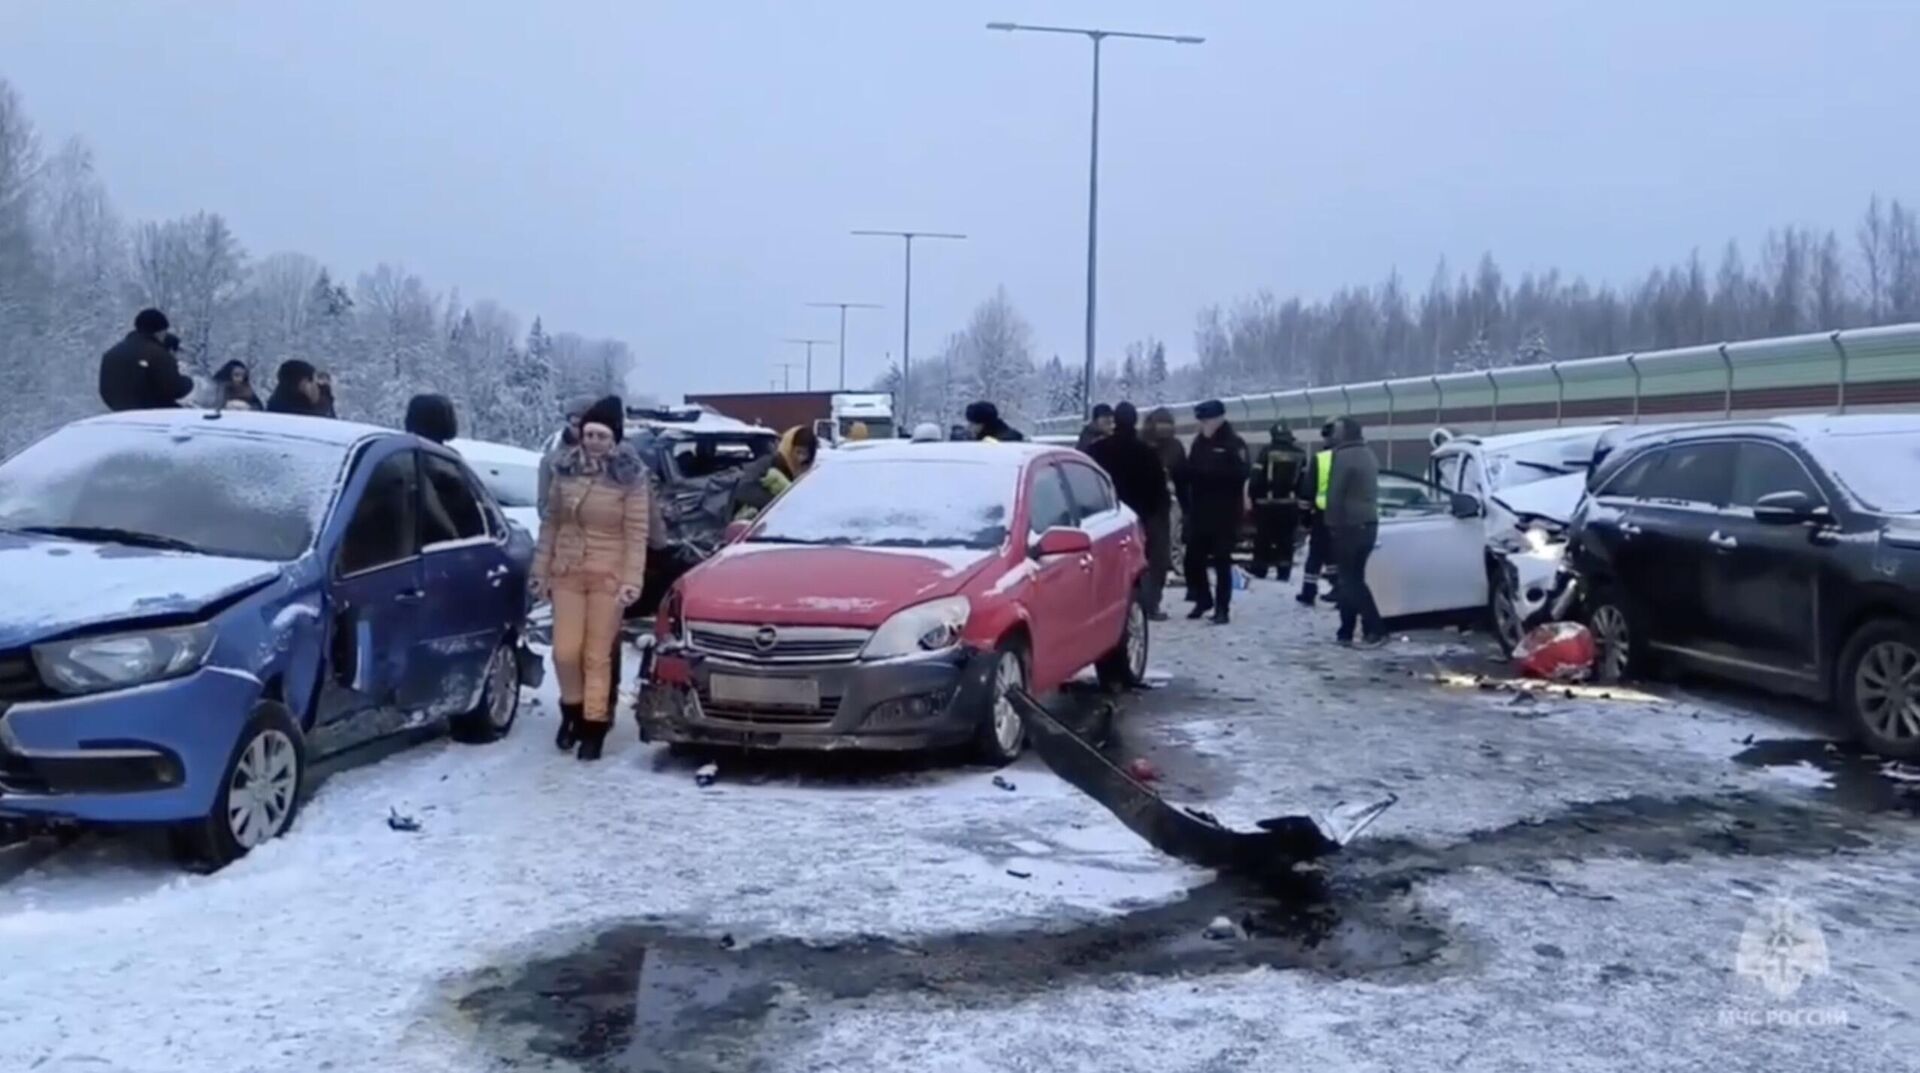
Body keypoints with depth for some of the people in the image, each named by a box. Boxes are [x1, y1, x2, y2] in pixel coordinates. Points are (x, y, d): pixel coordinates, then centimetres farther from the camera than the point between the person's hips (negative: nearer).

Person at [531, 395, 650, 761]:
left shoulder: (631, 476, -8)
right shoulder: (565, 469, 2)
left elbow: (637, 532, -9)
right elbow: (550, 522, 9)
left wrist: (632, 580, -16)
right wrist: (540, 570, 8)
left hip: (608, 576, -3)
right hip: (567, 572, 3)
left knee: (598, 656, 1)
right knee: (565, 652, 1)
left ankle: (594, 725, 14)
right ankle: (572, 709, 27)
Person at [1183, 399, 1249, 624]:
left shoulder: (1234, 443, -7)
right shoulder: (1199, 442, 11)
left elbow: (1241, 472, -18)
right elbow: (1190, 471, 14)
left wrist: (1207, 471, -23)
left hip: (1224, 513, -5)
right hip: (1200, 512, 6)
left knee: (1222, 562, 0)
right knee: (1193, 560, 6)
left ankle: (1221, 608, 8)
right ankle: (1203, 600, 27)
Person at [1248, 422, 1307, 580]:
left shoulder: (1266, 452, -7)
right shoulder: (1299, 455, 4)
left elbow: (1256, 479, -10)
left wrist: (1254, 498, 3)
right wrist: (1304, 504, 12)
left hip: (1266, 504, -2)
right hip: (1290, 505, 3)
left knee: (1263, 539, 7)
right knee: (1286, 540, 9)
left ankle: (1259, 572, 10)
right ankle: (1284, 573, 9)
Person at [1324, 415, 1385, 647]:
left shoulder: (1344, 456, -16)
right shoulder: (1368, 455, 15)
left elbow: (1334, 495, -17)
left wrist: (1333, 524, -9)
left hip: (1350, 526, -9)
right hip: (1368, 523, 9)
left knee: (1350, 581, -5)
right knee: (1352, 579, 12)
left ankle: (1375, 630, -9)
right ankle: (1346, 632, 13)